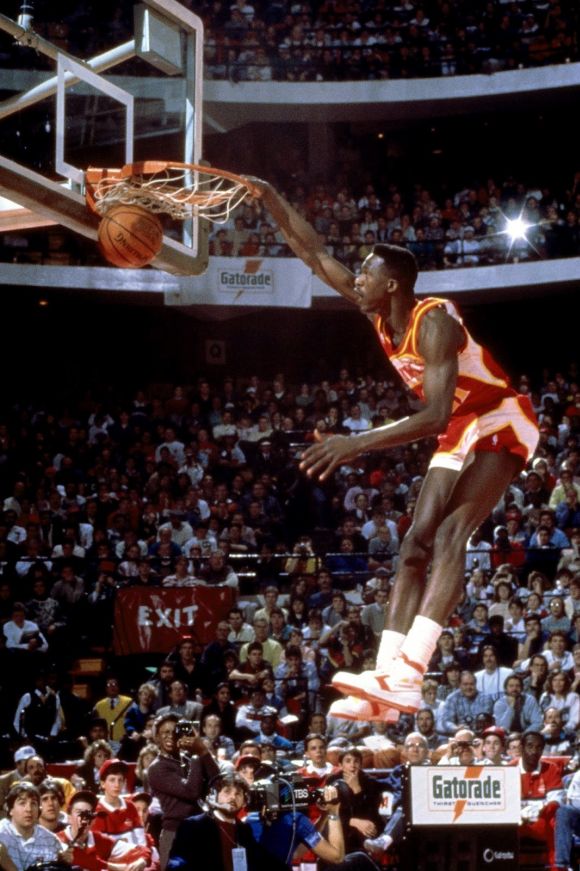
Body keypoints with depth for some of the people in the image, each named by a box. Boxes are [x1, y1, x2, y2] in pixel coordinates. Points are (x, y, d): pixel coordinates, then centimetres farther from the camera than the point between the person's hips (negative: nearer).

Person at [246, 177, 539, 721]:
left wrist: (358, 443, -40)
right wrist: (270, 201, -3)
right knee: (416, 544, 1)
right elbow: (314, 254, 7)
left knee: (449, 533, -27)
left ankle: (406, 676, -39)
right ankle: (387, 679, -3)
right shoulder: (379, 313, -1)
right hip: (459, 433, 10)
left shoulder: (434, 322, -27)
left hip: (501, 425, -10)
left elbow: (436, 415, -35)